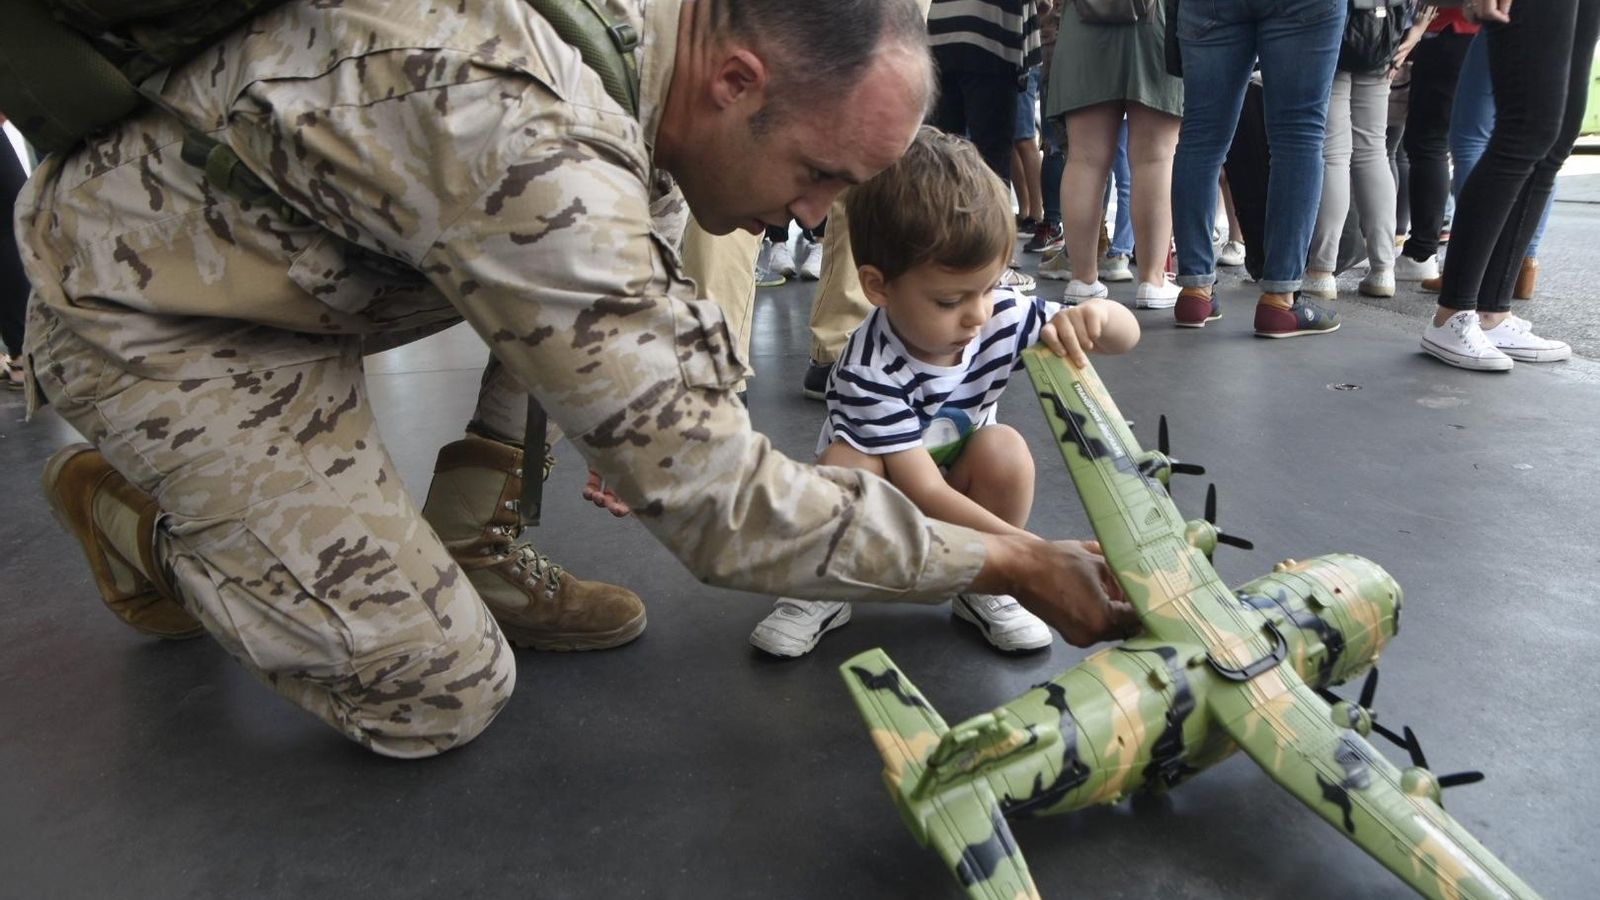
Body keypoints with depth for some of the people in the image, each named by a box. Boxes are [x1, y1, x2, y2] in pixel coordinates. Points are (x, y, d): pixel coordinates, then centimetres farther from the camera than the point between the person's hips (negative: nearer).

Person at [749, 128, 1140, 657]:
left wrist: (1094, 314, -38)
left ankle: (983, 590, -6)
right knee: (846, 464, -35)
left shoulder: (1004, 315, -20)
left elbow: (1126, 336, -12)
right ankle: (822, 593, -7)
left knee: (1004, 448, -27)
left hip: (962, 488, 4)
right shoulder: (870, 370, -34)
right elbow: (926, 496, -35)